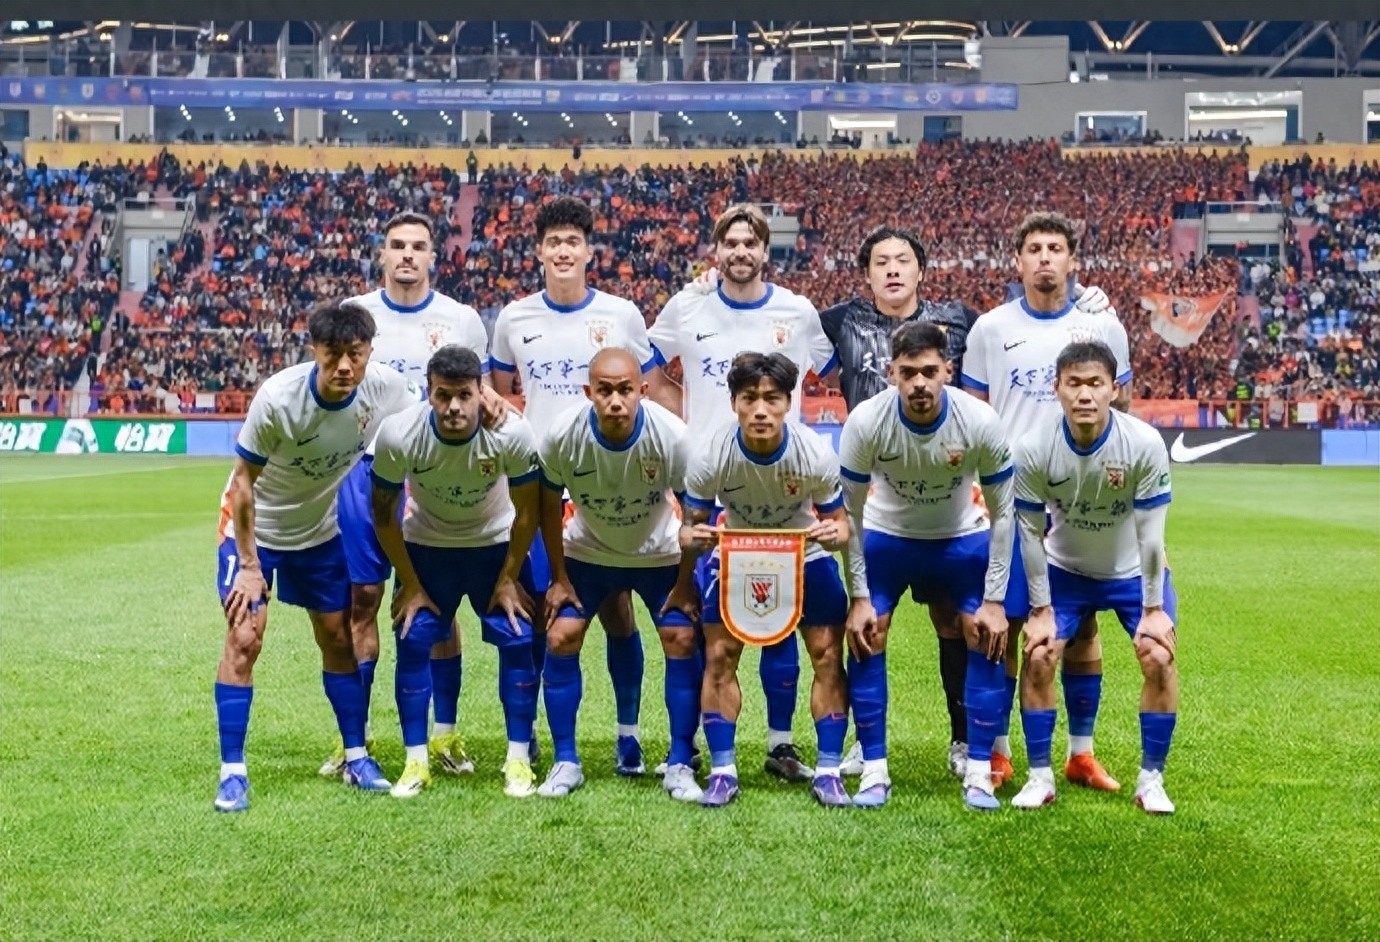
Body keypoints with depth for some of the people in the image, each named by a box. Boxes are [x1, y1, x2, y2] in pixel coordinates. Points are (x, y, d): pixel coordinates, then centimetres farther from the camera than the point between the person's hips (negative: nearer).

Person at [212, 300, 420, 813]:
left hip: (323, 527, 4)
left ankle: (356, 758, 23)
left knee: (339, 638, 9)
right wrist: (248, 564, -18)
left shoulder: (386, 387, -22)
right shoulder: (277, 398, -32)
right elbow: (244, 481, -21)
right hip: (256, 525, -4)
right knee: (243, 638, -11)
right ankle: (232, 771, -3)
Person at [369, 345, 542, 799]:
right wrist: (410, 584, -8)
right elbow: (384, 513, -13)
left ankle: (518, 760, 3)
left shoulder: (512, 433, -30)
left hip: (497, 543, 0)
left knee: (518, 640, -9)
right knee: (413, 642, -8)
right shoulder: (398, 436, -29)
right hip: (426, 545, 0)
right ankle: (416, 762, 5)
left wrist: (508, 578, -8)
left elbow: (527, 511, -14)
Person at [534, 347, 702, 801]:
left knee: (682, 641, -10)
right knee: (560, 639, -8)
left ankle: (680, 767, 3)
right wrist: (560, 578, -4)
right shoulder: (561, 436, -28)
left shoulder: (672, 436, -31)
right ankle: (565, 763, 5)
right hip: (587, 552, 1)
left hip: (659, 555, -1)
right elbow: (549, 507, -9)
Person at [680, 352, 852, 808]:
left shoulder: (816, 454, -28)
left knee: (828, 655, -7)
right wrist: (695, 537, -40)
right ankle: (722, 771, 4)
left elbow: (839, 521, -15)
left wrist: (834, 534, -38)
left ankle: (828, 771, 4)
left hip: (805, 554, 0)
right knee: (719, 655, -7)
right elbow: (690, 528, -16)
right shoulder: (710, 457, -28)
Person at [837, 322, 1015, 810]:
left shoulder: (981, 423, -28)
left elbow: (1002, 513, -14)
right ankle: (874, 772, 1)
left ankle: (979, 774, 4)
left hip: (962, 539, 0)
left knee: (988, 640, -8)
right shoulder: (865, 422, -28)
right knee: (864, 639, -10)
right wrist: (859, 596, -15)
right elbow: (850, 512, -14)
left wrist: (994, 599, -14)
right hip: (886, 536, 0)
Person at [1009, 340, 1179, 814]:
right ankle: (1039, 776, 5)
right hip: (1065, 569, 1)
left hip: (1133, 570, -1)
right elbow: (1031, 531, -14)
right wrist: (1041, 609, -11)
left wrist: (1153, 608, -14)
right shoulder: (1033, 448, -25)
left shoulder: (1145, 443, -28)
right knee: (1038, 657, -11)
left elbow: (1150, 532, -19)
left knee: (1159, 658, -14)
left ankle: (1151, 779, 3)